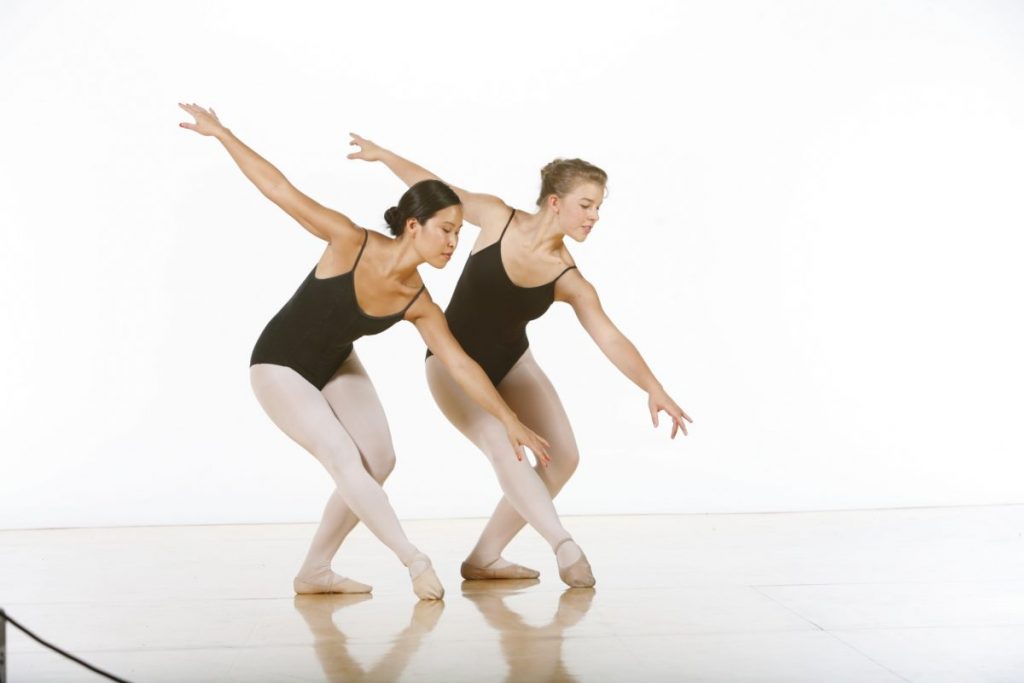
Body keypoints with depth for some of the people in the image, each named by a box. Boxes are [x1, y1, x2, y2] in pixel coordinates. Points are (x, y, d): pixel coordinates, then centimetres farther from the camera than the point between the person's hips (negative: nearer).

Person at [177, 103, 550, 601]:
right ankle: (414, 561, -10)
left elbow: (462, 366, -11)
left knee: (379, 460, -2)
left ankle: (315, 571, 10)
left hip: (335, 367, 6)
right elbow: (282, 191, -26)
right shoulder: (351, 243, -30)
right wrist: (221, 134, -24)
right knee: (346, 462, -17)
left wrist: (509, 420, -14)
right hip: (279, 368, -6)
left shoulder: (419, 305, -16)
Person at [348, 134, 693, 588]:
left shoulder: (569, 281, -14)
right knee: (503, 445, -28)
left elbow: (610, 339, -24)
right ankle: (563, 545, -32)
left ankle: (484, 558, 4)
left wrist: (654, 389, -37)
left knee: (562, 457, -4)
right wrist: (384, 155, 0)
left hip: (511, 362, 5)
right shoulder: (498, 218, -19)